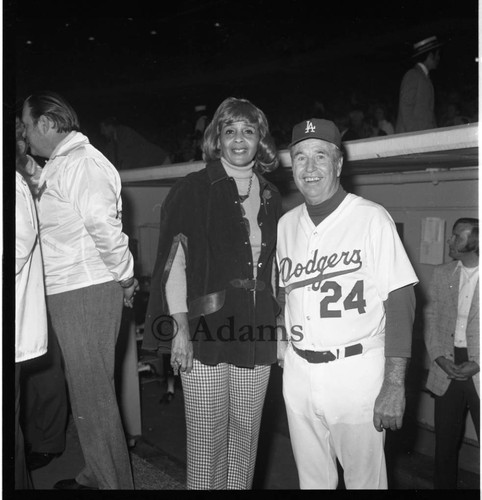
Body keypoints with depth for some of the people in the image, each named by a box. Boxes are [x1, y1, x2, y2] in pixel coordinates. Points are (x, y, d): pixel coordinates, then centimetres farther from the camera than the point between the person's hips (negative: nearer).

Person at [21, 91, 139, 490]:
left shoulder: (81, 162, -15)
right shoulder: (58, 165, 18)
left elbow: (104, 224, -24)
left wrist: (124, 275, -14)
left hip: (86, 293, -10)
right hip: (68, 293, 10)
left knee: (93, 396, 0)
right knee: (87, 392, 19)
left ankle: (113, 482, 16)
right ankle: (95, 476, 35)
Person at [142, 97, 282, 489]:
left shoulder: (270, 197, 12)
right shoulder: (194, 189, -2)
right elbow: (173, 261, -7)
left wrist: (279, 324, 13)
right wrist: (181, 328, -13)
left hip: (255, 334, 5)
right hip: (206, 334, -4)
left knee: (246, 432, 12)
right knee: (208, 436, 4)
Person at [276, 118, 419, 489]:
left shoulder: (371, 218, -10)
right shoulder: (286, 224, 8)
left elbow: (400, 301, -13)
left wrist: (394, 384, -17)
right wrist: (281, 339, 5)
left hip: (356, 371, -5)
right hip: (298, 371, 5)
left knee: (365, 478, 8)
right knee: (311, 479, 18)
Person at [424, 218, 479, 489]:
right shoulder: (441, 274, 6)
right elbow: (431, 318, 7)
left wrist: (477, 365, -13)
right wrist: (439, 357, -5)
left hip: (478, 372, -3)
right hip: (448, 368, 3)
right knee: (445, 442, 12)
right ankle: (444, 486, 28)